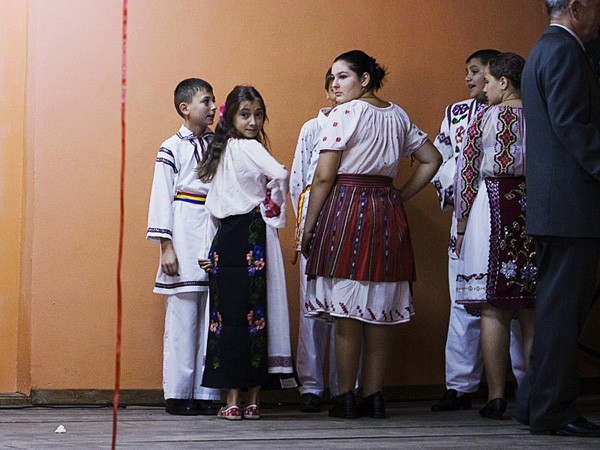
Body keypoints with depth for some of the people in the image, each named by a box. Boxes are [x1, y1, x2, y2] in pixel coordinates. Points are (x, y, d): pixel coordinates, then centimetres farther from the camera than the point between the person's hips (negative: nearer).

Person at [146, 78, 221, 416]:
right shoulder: (172, 149, 0)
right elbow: (162, 198, -2)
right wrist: (166, 247, -9)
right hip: (185, 238, -4)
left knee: (212, 318, 3)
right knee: (183, 316, -3)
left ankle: (206, 393, 6)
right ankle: (178, 394, 2)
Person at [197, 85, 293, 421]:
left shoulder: (220, 153, 15)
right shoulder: (250, 148, -6)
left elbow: (213, 206, 15)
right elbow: (280, 175, -23)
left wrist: (207, 250, 15)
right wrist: (276, 212, -5)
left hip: (224, 240, 6)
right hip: (252, 238, -6)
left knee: (227, 314, 3)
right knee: (254, 313, -2)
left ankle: (232, 402, 2)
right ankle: (253, 401, 0)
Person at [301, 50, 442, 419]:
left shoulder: (344, 114, -7)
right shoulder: (398, 115, 14)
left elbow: (324, 177, -11)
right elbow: (431, 159, 19)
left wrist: (308, 228, -5)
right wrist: (399, 197, 16)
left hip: (347, 208, -6)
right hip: (387, 212, 6)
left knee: (347, 310, -3)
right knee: (381, 310, 6)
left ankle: (346, 398, -1)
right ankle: (374, 397, 8)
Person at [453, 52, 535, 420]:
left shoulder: (485, 118, -1)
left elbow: (467, 175, -2)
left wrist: (461, 225, 6)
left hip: (491, 210, -3)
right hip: (537, 216, 3)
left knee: (493, 309, -2)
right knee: (532, 310, 6)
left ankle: (496, 397, -5)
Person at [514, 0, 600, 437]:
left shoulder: (545, 50, 23)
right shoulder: (565, 51, -10)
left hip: (554, 203, 11)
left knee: (559, 306, 14)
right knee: (563, 307, -7)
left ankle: (536, 404, 18)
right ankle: (553, 411, -4)